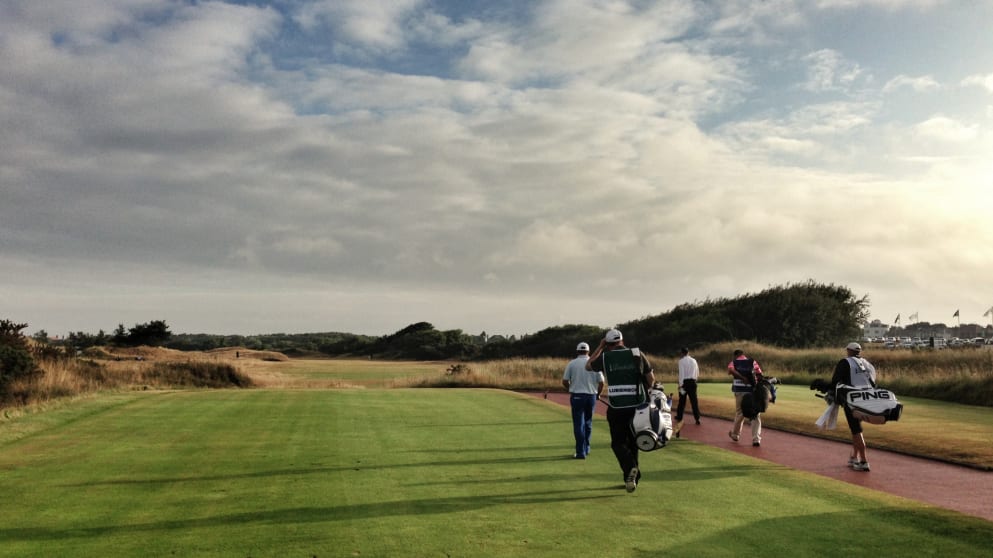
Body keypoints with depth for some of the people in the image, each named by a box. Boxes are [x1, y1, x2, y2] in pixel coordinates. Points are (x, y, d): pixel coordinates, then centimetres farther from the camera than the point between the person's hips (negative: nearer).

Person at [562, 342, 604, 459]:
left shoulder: (571, 363, -2)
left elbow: (565, 381, -3)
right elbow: (601, 382, -1)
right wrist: (598, 394, 17)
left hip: (577, 396, -2)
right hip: (591, 396, 2)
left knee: (579, 424, 0)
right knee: (588, 423, 18)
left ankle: (581, 452, -3)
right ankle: (586, 448, 25)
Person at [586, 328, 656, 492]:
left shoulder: (605, 357, -1)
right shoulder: (637, 354, 2)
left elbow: (588, 366, 19)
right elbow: (651, 378, 6)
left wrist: (600, 347, 21)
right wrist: (644, 392, 24)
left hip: (616, 408, -2)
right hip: (637, 405, 2)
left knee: (618, 443, 7)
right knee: (633, 441, 17)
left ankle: (630, 468, -20)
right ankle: (632, 477, 20)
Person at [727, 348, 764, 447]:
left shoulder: (734, 362, 9)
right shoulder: (753, 362, 12)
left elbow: (730, 370, -14)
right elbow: (759, 375, 1)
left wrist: (742, 378, -15)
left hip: (739, 389, 0)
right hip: (753, 390, 0)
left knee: (740, 412, 17)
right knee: (755, 414, 6)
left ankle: (735, 434, 31)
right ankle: (756, 439, 0)